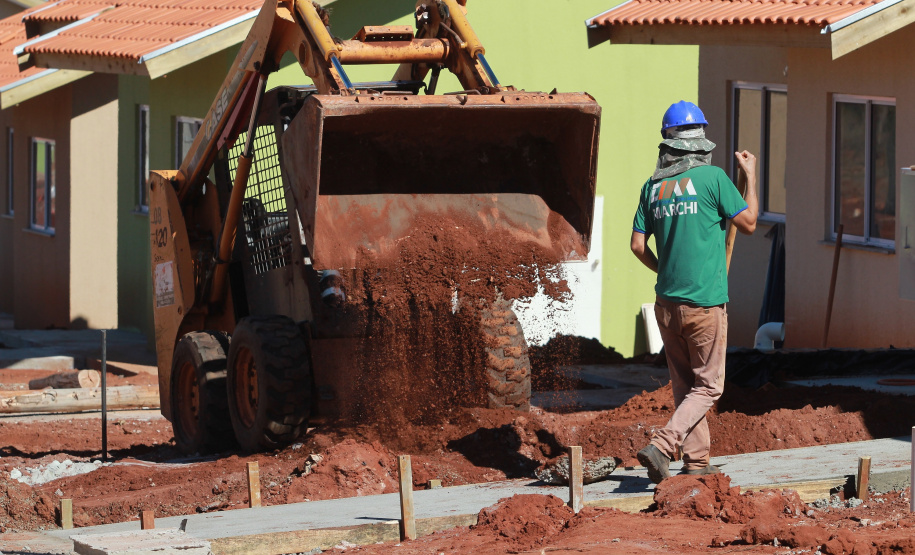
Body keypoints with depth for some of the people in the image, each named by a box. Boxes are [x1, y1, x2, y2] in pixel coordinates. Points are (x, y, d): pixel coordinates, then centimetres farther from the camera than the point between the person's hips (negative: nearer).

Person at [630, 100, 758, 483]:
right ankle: (661, 445, -14)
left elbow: (638, 246, 7)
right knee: (707, 387, 3)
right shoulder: (712, 178, -11)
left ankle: (697, 460, 17)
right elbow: (748, 223, 0)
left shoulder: (653, 186, 4)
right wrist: (750, 176, 11)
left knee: (685, 384, 15)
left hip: (667, 303, 5)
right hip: (705, 302, -5)